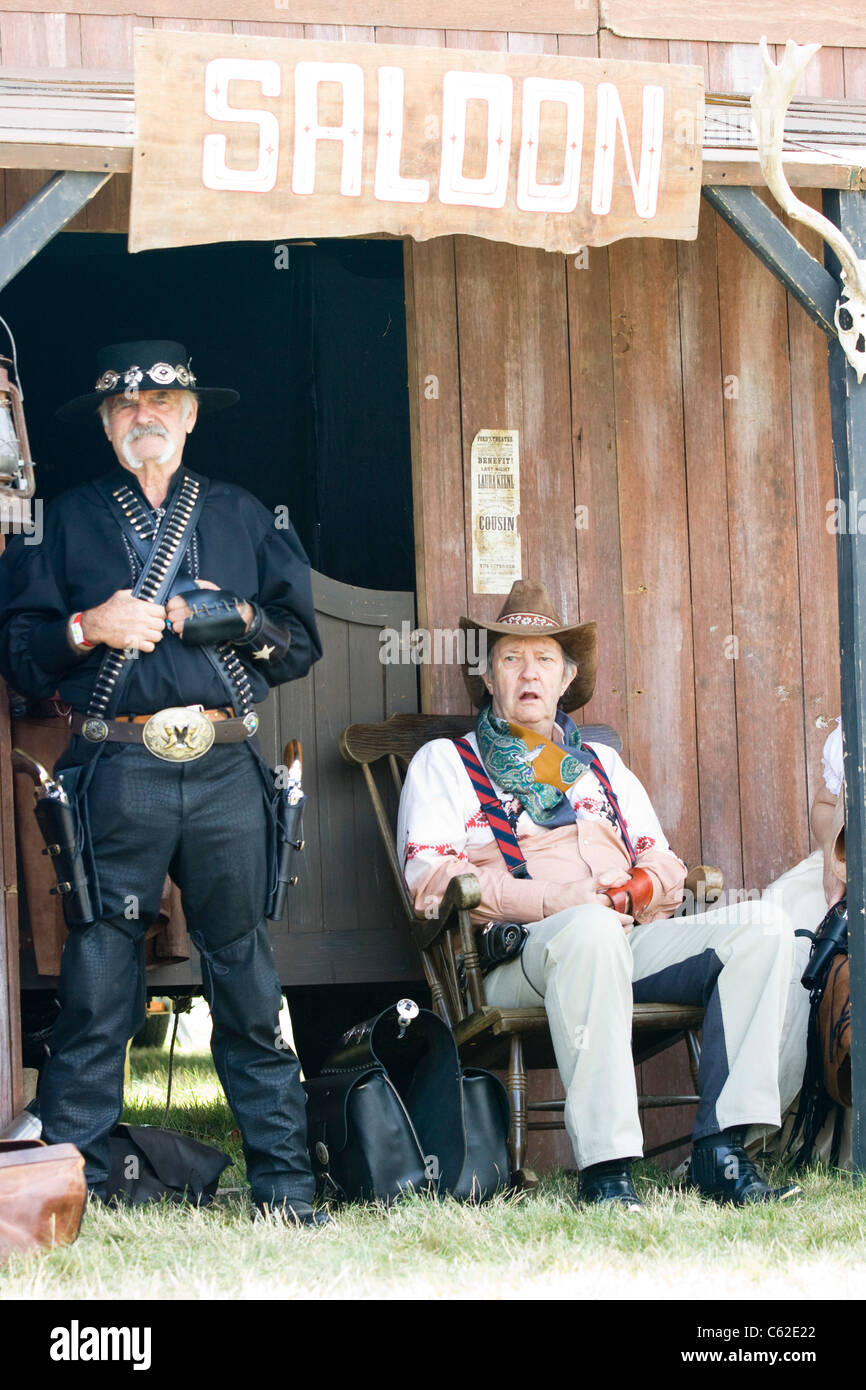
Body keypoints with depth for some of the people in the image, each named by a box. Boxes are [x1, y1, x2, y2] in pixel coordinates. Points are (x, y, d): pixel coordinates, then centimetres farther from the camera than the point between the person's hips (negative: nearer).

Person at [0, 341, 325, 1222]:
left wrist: (238, 619, -4)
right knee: (96, 984, -5)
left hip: (226, 772, 1)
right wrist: (90, 628, -8)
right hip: (117, 775, -1)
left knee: (249, 983, 1)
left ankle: (284, 1185, 5)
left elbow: (301, 644, 13)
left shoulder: (243, 518, 18)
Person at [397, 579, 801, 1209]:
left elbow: (666, 869, 24)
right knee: (590, 929, -41)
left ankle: (721, 1152, -29)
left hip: (632, 943, 5)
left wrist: (627, 892, -3)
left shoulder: (603, 765, 30)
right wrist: (558, 900, -12)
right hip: (518, 953, -5)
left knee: (762, 925, -20)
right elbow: (430, 879, -1)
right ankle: (607, 1171, -45)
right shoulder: (444, 762, 15)